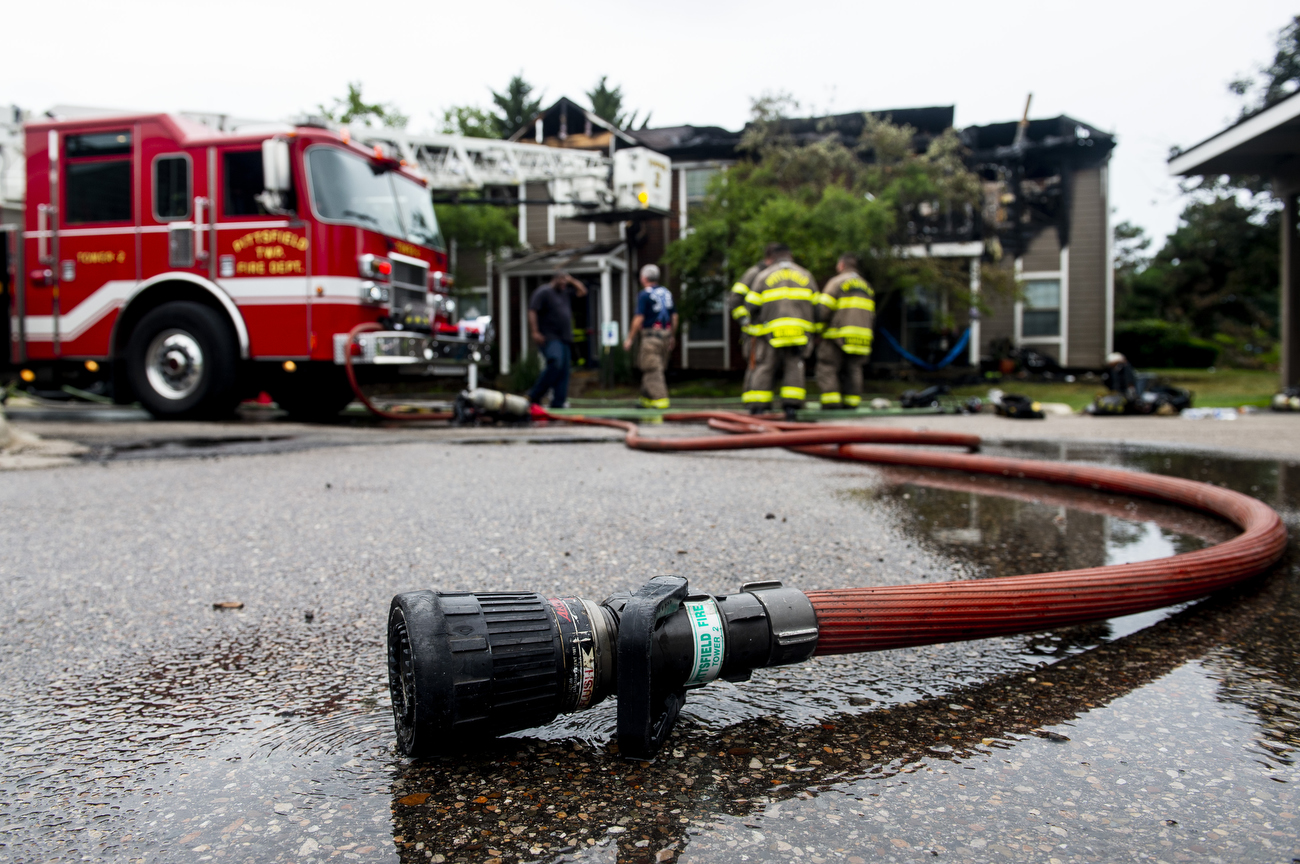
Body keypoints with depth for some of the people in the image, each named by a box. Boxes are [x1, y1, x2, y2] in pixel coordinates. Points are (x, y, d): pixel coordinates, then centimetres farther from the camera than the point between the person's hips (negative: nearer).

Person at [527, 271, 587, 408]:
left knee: (563, 371, 1)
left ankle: (557, 403, 1)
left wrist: (571, 280, 19)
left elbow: (582, 291, 31)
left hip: (564, 339, 9)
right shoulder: (543, 292, -2)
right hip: (549, 338, -8)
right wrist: (535, 332, -21)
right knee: (555, 364, -25)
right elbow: (532, 311, -11)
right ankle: (534, 396, -15)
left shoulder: (565, 294, 23)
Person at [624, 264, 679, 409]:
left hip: (651, 334, -7)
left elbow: (639, 318, -13)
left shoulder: (644, 294, -8)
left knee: (652, 370, -5)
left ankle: (660, 398, -11)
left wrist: (630, 338, -7)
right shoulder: (667, 293, 12)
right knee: (658, 368, 13)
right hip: (666, 335, 7)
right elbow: (674, 317, 13)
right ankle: (647, 398, 20)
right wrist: (672, 336, 22)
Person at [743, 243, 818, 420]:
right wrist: (812, 330, 23)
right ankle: (791, 406, -8)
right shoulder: (806, 275, 17)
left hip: (773, 331, -1)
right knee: (794, 367, 2)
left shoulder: (764, 276, 9)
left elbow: (752, 306, 4)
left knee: (765, 369, 2)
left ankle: (758, 408, -2)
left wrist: (755, 327, 17)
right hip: (800, 330, 2)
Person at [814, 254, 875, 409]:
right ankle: (851, 401, 4)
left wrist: (819, 327, 0)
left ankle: (831, 401, -13)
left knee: (827, 367, -4)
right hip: (861, 336, 6)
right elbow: (870, 314, 19)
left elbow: (823, 308, -10)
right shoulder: (867, 287, 20)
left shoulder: (837, 282, -3)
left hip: (838, 334, -6)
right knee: (852, 369, 10)